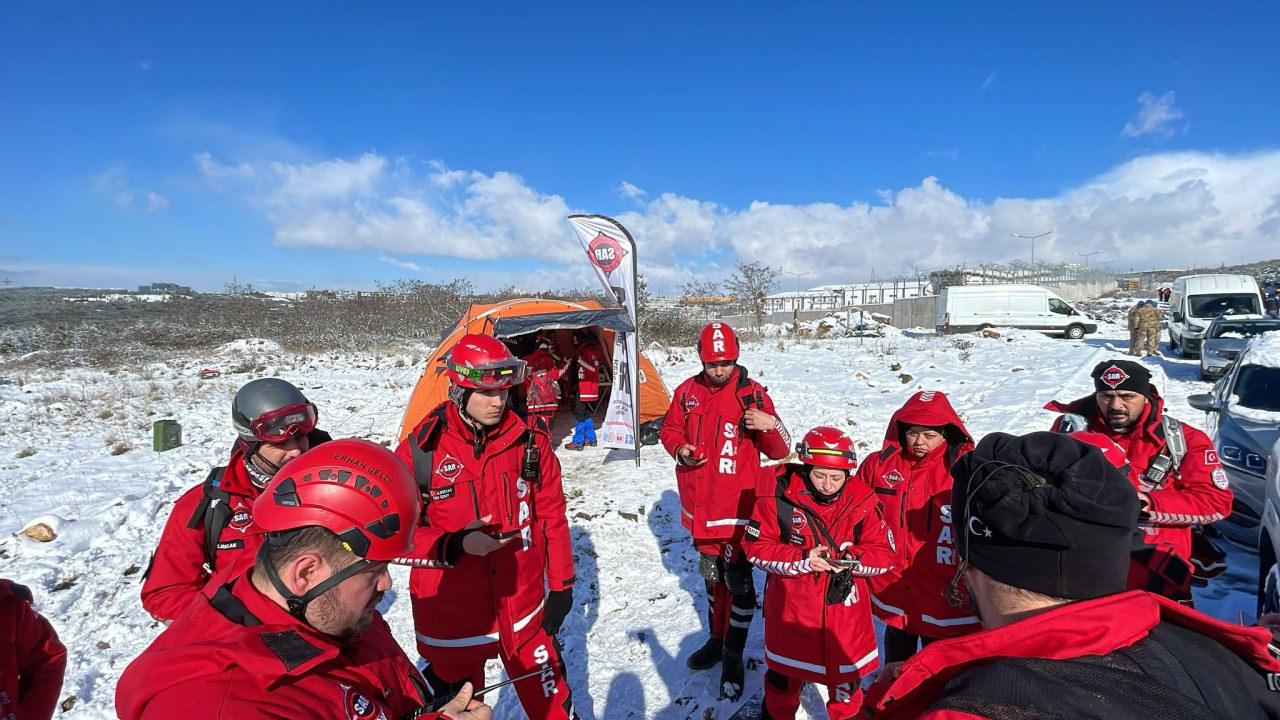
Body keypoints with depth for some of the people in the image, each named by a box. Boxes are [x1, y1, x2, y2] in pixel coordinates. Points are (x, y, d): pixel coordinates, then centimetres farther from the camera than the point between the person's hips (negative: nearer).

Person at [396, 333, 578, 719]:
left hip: (524, 608, 2)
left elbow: (552, 517, 3)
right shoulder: (420, 452, -14)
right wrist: (454, 546, -24)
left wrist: (561, 584, 6)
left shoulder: (529, 442, -6)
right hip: (452, 617, -1)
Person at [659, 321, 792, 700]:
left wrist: (770, 425, -31)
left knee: (738, 580, 2)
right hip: (700, 505, 4)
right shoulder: (687, 392, -1)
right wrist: (679, 450, -9)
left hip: (737, 506, -4)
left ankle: (733, 656, 22)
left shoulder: (753, 394, -11)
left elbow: (779, 451, -9)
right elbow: (670, 429, 12)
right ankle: (717, 639, 40)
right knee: (711, 574, 20)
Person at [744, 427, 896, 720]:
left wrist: (852, 559, -25)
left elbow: (886, 554, -6)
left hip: (844, 609, 1)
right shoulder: (779, 496, -17)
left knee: (845, 672, 16)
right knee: (783, 674, 21)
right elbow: (755, 546, -14)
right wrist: (802, 560, -24)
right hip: (790, 607, 0)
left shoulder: (862, 501, -12)